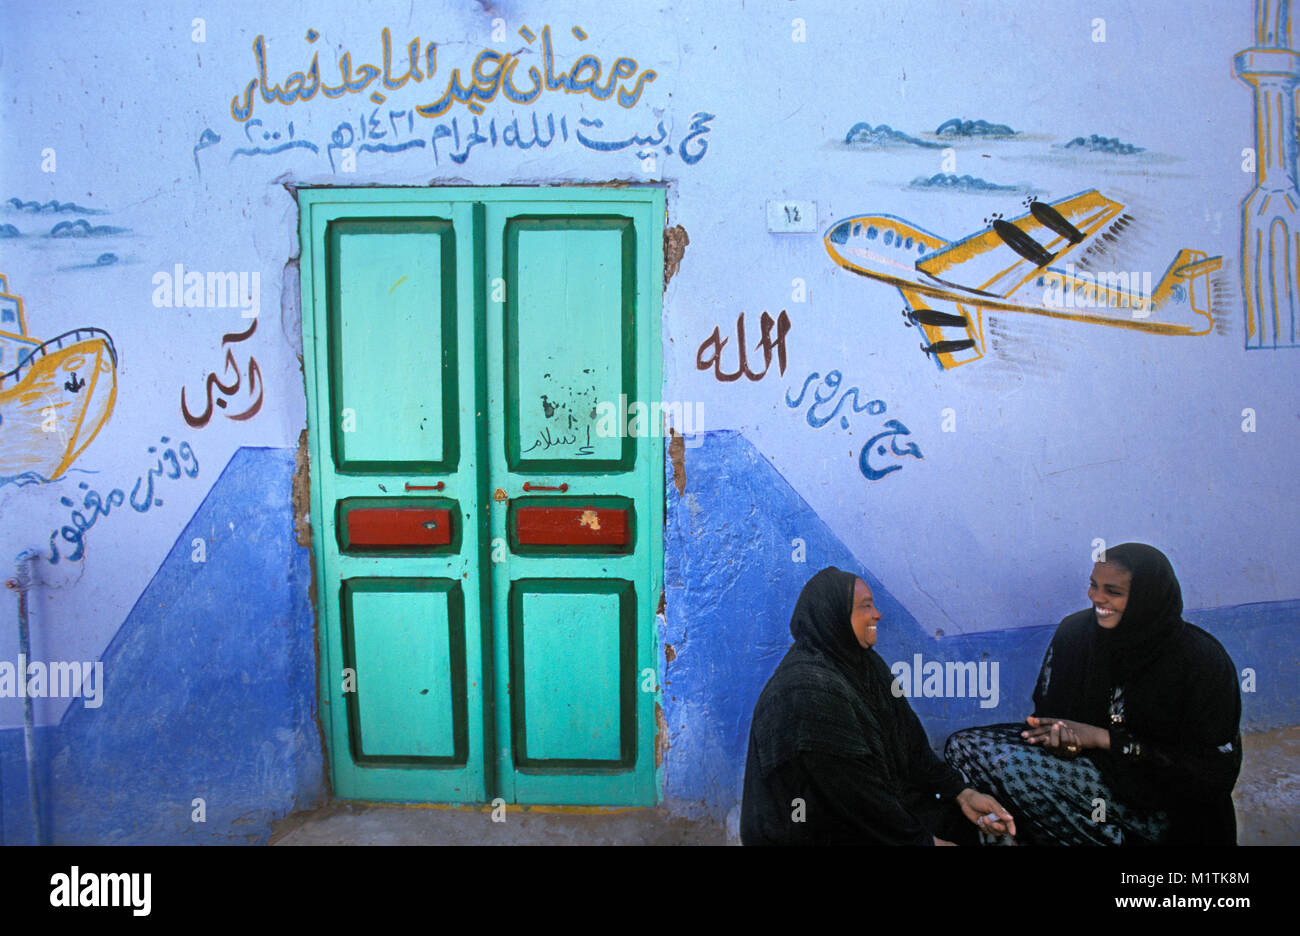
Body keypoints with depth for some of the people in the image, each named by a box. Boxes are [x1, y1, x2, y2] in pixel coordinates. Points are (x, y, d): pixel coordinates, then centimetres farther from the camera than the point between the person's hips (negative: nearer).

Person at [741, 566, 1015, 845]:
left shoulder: (863, 663, 3)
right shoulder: (809, 690, -27)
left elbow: (908, 743, 5)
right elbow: (853, 790, -24)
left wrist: (960, 792, -5)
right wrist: (924, 842, -17)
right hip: (826, 835, -8)